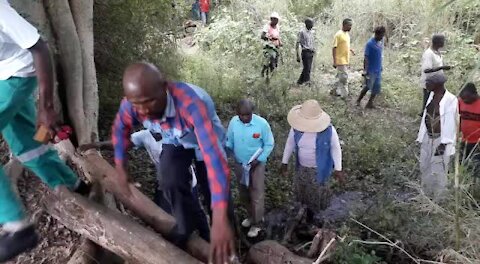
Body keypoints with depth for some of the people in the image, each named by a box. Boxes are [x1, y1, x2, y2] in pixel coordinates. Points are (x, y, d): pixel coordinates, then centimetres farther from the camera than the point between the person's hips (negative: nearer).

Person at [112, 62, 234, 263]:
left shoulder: (190, 103, -48)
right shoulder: (131, 104, -32)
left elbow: (213, 154, -58)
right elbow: (120, 129, -6)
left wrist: (220, 219, -64)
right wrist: (120, 168, -9)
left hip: (204, 140, -3)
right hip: (174, 142, 3)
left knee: (210, 190, 3)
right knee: (172, 183, -17)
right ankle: (185, 229, 14)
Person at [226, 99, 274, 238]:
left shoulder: (262, 123, -21)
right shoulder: (233, 122, -11)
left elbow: (269, 144, -10)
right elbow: (229, 141, 3)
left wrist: (258, 160, -18)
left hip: (256, 164, -4)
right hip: (239, 164, 4)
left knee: (257, 195, 4)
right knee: (243, 194, 19)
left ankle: (256, 224, 23)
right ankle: (251, 216, 42)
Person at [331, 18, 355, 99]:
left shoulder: (347, 34, 11)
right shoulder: (338, 35, -15)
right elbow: (334, 48, -16)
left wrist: (350, 50, 6)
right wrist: (334, 61, -19)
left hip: (346, 61, 9)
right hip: (341, 61, -9)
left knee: (341, 77, 15)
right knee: (344, 78, -6)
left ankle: (335, 91, 28)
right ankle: (345, 95, 1)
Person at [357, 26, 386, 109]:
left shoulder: (381, 42, 6)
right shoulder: (370, 44, -16)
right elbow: (366, 57, -17)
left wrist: (381, 65, 19)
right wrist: (365, 70, -20)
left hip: (378, 70, 7)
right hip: (371, 70, -7)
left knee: (377, 87, 7)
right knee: (368, 86, -1)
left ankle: (370, 103, 15)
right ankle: (358, 100, 17)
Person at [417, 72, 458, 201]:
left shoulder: (450, 99, -18)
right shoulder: (432, 95, 4)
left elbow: (449, 122, -19)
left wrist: (443, 143, -21)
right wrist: (422, 137, 13)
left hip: (441, 139, -8)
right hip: (428, 138, 8)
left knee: (438, 171, 0)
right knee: (425, 168, 17)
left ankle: (437, 200, 15)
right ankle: (426, 197, 34)